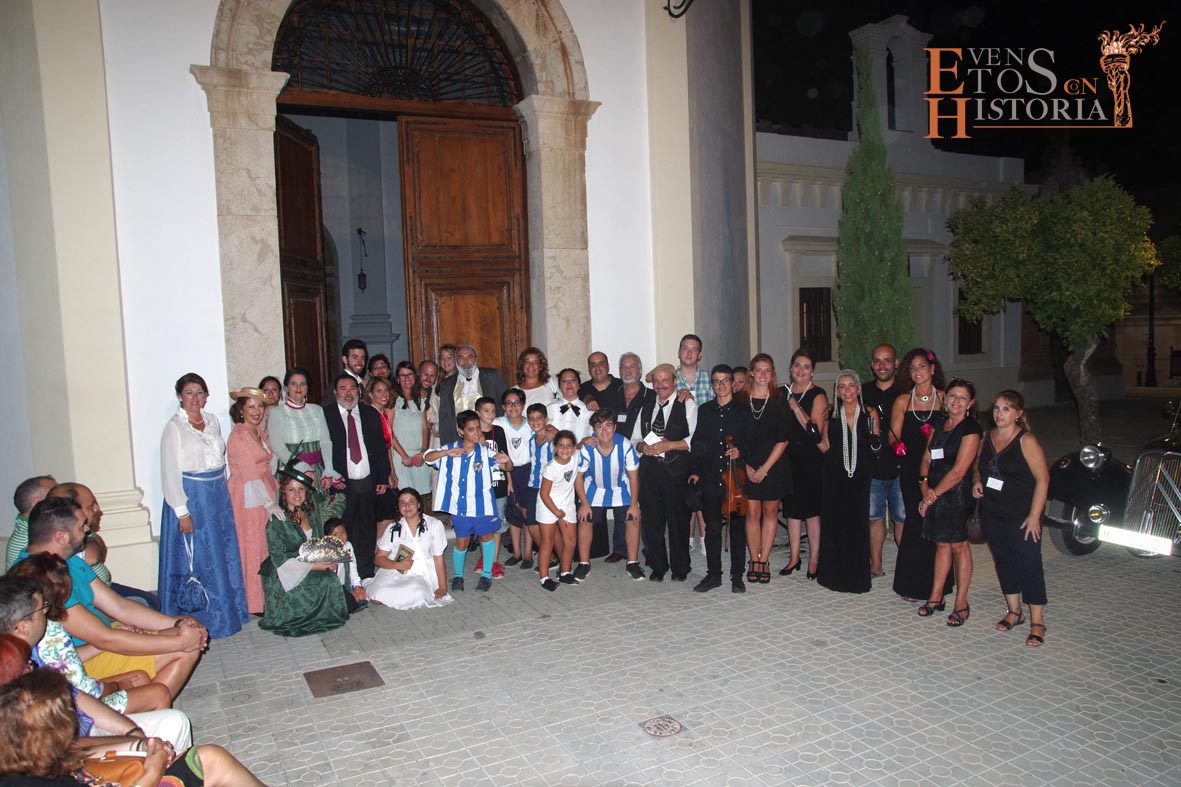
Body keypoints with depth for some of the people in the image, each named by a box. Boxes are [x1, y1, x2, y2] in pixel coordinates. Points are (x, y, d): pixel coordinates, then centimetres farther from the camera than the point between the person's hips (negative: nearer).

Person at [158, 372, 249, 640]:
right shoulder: (174, 427, -8)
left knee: (223, 556, 11)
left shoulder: (212, 421, 9)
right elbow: (169, 473, -12)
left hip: (218, 496, 6)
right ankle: (197, 619, 11)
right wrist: (182, 511, -16)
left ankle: (225, 613, 23)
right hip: (190, 496, -6)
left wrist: (223, 493, 10)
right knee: (194, 560, 1)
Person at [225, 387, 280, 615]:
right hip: (249, 499, -8)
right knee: (253, 548, -2)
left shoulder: (258, 432, 13)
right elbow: (250, 474, -19)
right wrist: (270, 503, -22)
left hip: (265, 497, 8)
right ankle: (255, 603, 6)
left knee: (268, 547, 9)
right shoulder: (238, 437, -13)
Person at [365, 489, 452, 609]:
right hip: (394, 573, 1)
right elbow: (379, 558, 6)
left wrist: (443, 588, -5)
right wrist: (398, 565, -14)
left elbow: (438, 559, 2)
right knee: (377, 597, -27)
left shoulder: (434, 525, 3)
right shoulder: (393, 529, 8)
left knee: (417, 594, -34)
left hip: (421, 575, -1)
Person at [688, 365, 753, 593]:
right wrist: (696, 471, 11)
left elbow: (752, 442, 2)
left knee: (738, 529, 5)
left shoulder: (744, 411, 3)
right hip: (710, 479, 2)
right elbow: (697, 443, 15)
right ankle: (713, 574, 18)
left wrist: (740, 452, -17)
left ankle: (737, 576, 15)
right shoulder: (704, 411, 12)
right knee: (712, 528, 7)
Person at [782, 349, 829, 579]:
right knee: (792, 508, 10)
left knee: (811, 510, 0)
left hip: (811, 460, -5)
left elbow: (815, 430, -15)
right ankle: (794, 557, 19)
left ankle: (814, 560, 10)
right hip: (788, 458, 5)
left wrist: (795, 406, -15)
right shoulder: (783, 392, 10)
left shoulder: (817, 396, -5)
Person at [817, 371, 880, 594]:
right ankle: (834, 574, 14)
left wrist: (874, 431, -13)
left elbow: (876, 450, 3)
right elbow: (825, 447, 11)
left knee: (858, 524, -1)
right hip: (835, 478, 1)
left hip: (860, 478, -1)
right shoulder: (831, 415, 6)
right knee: (834, 524, 2)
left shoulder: (869, 414, 2)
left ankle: (857, 575, 12)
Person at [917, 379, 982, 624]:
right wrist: (925, 488, -6)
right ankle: (935, 597, 21)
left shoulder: (971, 429, -11)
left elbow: (959, 470, -16)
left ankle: (961, 604, 11)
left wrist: (934, 494, -11)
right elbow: (927, 459, 8)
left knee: (958, 545, 1)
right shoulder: (940, 425, 12)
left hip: (958, 494, -6)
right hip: (935, 493, 6)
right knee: (941, 544, 13)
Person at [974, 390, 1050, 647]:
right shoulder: (987, 438, 7)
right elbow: (979, 466, 23)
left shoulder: (1026, 441, -12)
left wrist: (1034, 515, -17)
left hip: (1021, 518, -6)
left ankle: (1037, 623, 8)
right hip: (991, 515, 6)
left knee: (1029, 566, -2)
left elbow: (1042, 478, -14)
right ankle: (1014, 611, 29)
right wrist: (976, 481, 0)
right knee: (1004, 562, 15)